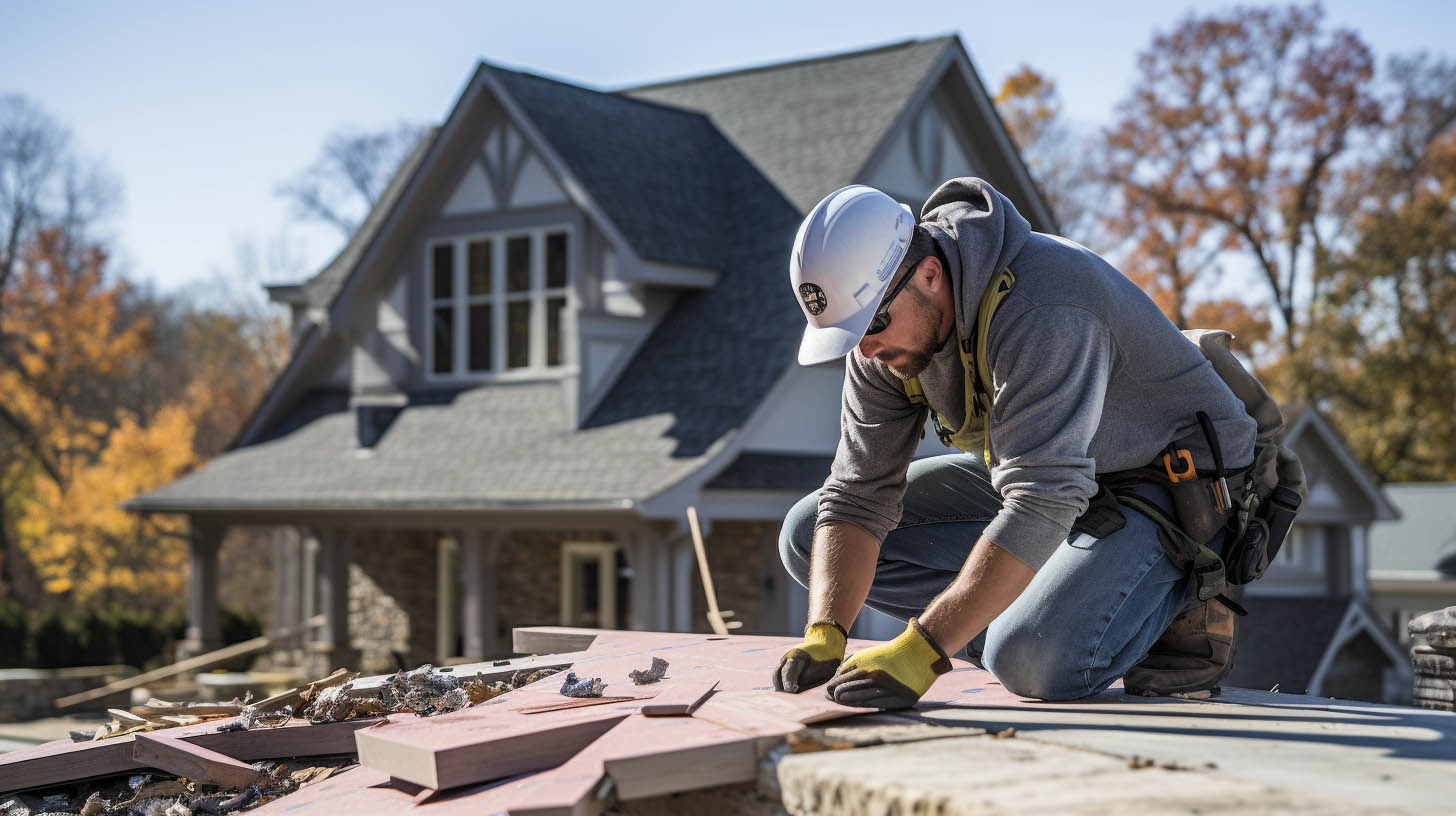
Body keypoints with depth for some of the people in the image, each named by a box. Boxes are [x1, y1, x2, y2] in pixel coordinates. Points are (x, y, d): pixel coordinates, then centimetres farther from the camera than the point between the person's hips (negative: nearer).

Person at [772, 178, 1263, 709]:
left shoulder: (1041, 310, -36)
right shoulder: (888, 325, -11)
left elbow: (1041, 506, -43)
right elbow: (857, 498, -9)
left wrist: (920, 651, -47)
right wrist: (824, 636, -26)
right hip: (1040, 472, 8)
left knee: (1031, 663, -34)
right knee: (808, 535, -3)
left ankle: (1175, 605, -1)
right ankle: (1076, 611, -1)